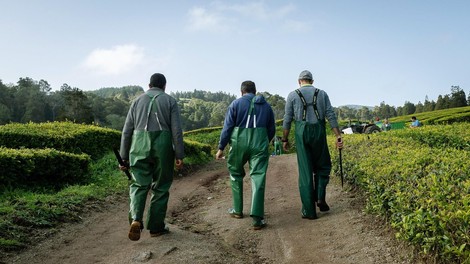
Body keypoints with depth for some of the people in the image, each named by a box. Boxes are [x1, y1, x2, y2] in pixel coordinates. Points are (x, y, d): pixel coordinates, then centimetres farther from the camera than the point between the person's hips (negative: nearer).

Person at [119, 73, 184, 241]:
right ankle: (156, 227, 17)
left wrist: (124, 157, 12)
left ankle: (136, 219, -16)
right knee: (160, 187, 11)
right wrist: (179, 156, -1)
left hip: (140, 147, 2)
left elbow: (127, 131, 9)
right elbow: (176, 130, -4)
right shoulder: (170, 101, 7)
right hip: (162, 147, -1)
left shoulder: (138, 101, 14)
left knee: (139, 184, 7)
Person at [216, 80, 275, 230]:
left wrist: (221, 148, 2)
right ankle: (257, 218, -9)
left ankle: (237, 210, 26)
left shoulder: (236, 104, 3)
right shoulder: (266, 106, 12)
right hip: (259, 145, 1)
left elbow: (227, 127, -2)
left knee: (236, 175, 19)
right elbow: (272, 130, 15)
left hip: (239, 144, -1)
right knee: (258, 178, -2)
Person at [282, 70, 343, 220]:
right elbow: (331, 116, 0)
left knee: (305, 171, 1)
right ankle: (320, 198, 3)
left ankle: (309, 210, 3)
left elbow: (287, 119, 1)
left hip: (301, 134, -1)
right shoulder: (322, 94, 8)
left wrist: (285, 139, 9)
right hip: (319, 133, 1)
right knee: (322, 167, 20)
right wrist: (338, 137, -1)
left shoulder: (293, 95, 4)